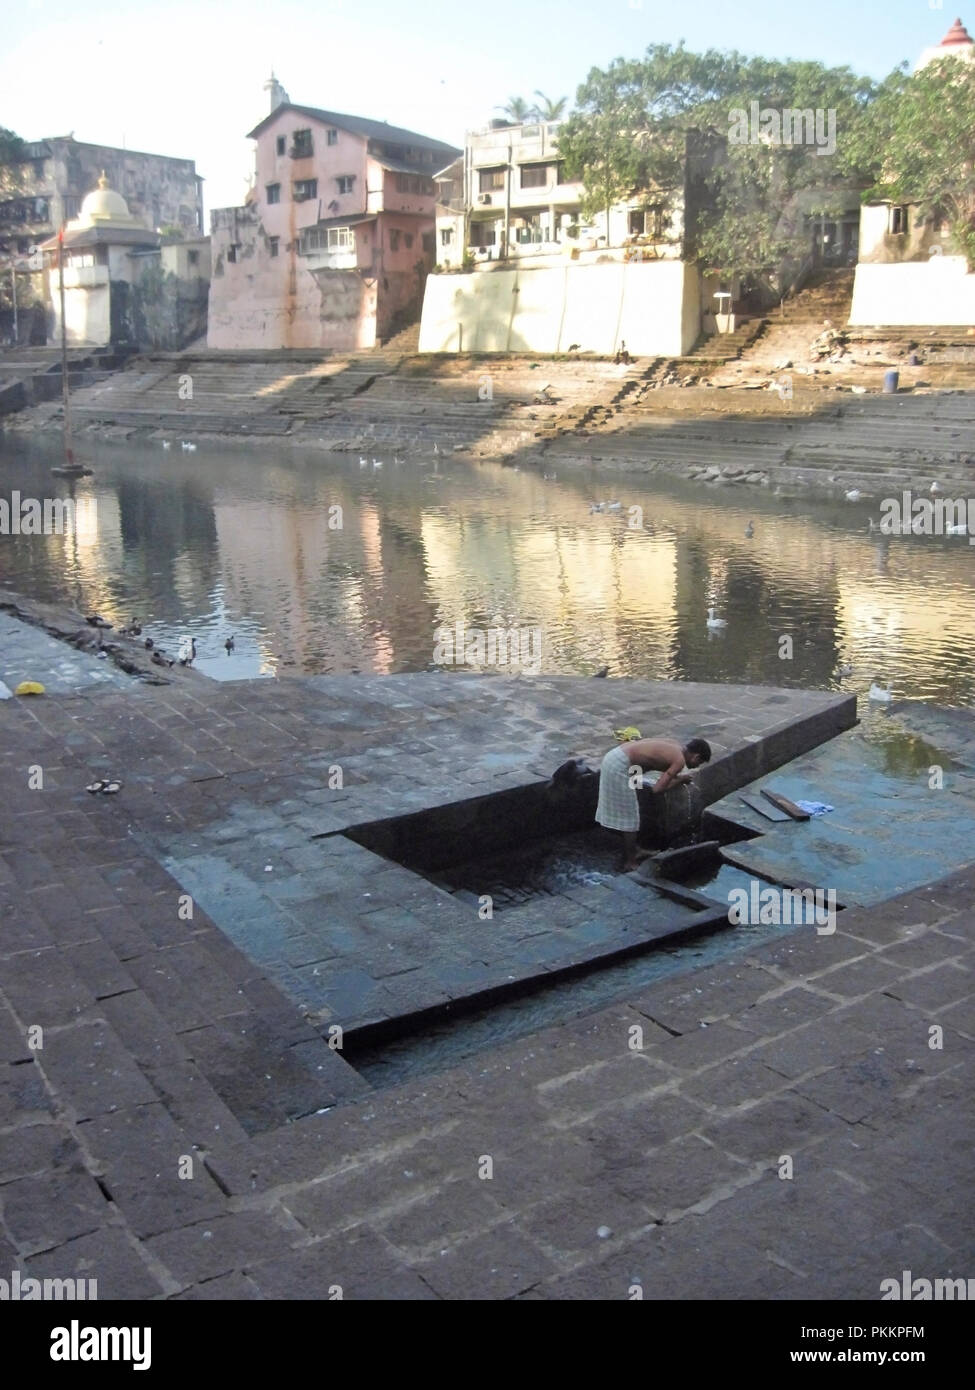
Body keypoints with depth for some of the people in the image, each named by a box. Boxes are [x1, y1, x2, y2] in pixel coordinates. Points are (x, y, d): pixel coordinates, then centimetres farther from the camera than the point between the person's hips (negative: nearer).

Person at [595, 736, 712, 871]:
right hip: (619, 766, -10)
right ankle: (629, 863, 12)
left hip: (614, 757, 10)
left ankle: (632, 852, 35)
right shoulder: (679, 761, -10)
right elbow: (657, 789, -13)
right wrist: (680, 779, 1)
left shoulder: (674, 744, 13)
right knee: (630, 816, 3)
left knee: (628, 814, 22)